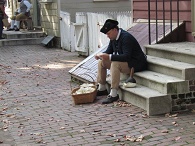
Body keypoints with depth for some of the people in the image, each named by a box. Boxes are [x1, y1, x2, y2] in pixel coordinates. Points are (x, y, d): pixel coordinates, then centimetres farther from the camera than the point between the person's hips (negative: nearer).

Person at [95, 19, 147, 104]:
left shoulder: (126, 37, -24)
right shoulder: (113, 38, 4)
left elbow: (126, 56, -33)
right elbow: (109, 51, 13)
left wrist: (109, 57, -37)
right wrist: (101, 55, -10)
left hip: (136, 64, -10)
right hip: (124, 61, 10)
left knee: (115, 64, -34)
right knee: (101, 62, 5)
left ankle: (113, 95, -32)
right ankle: (102, 89, 13)